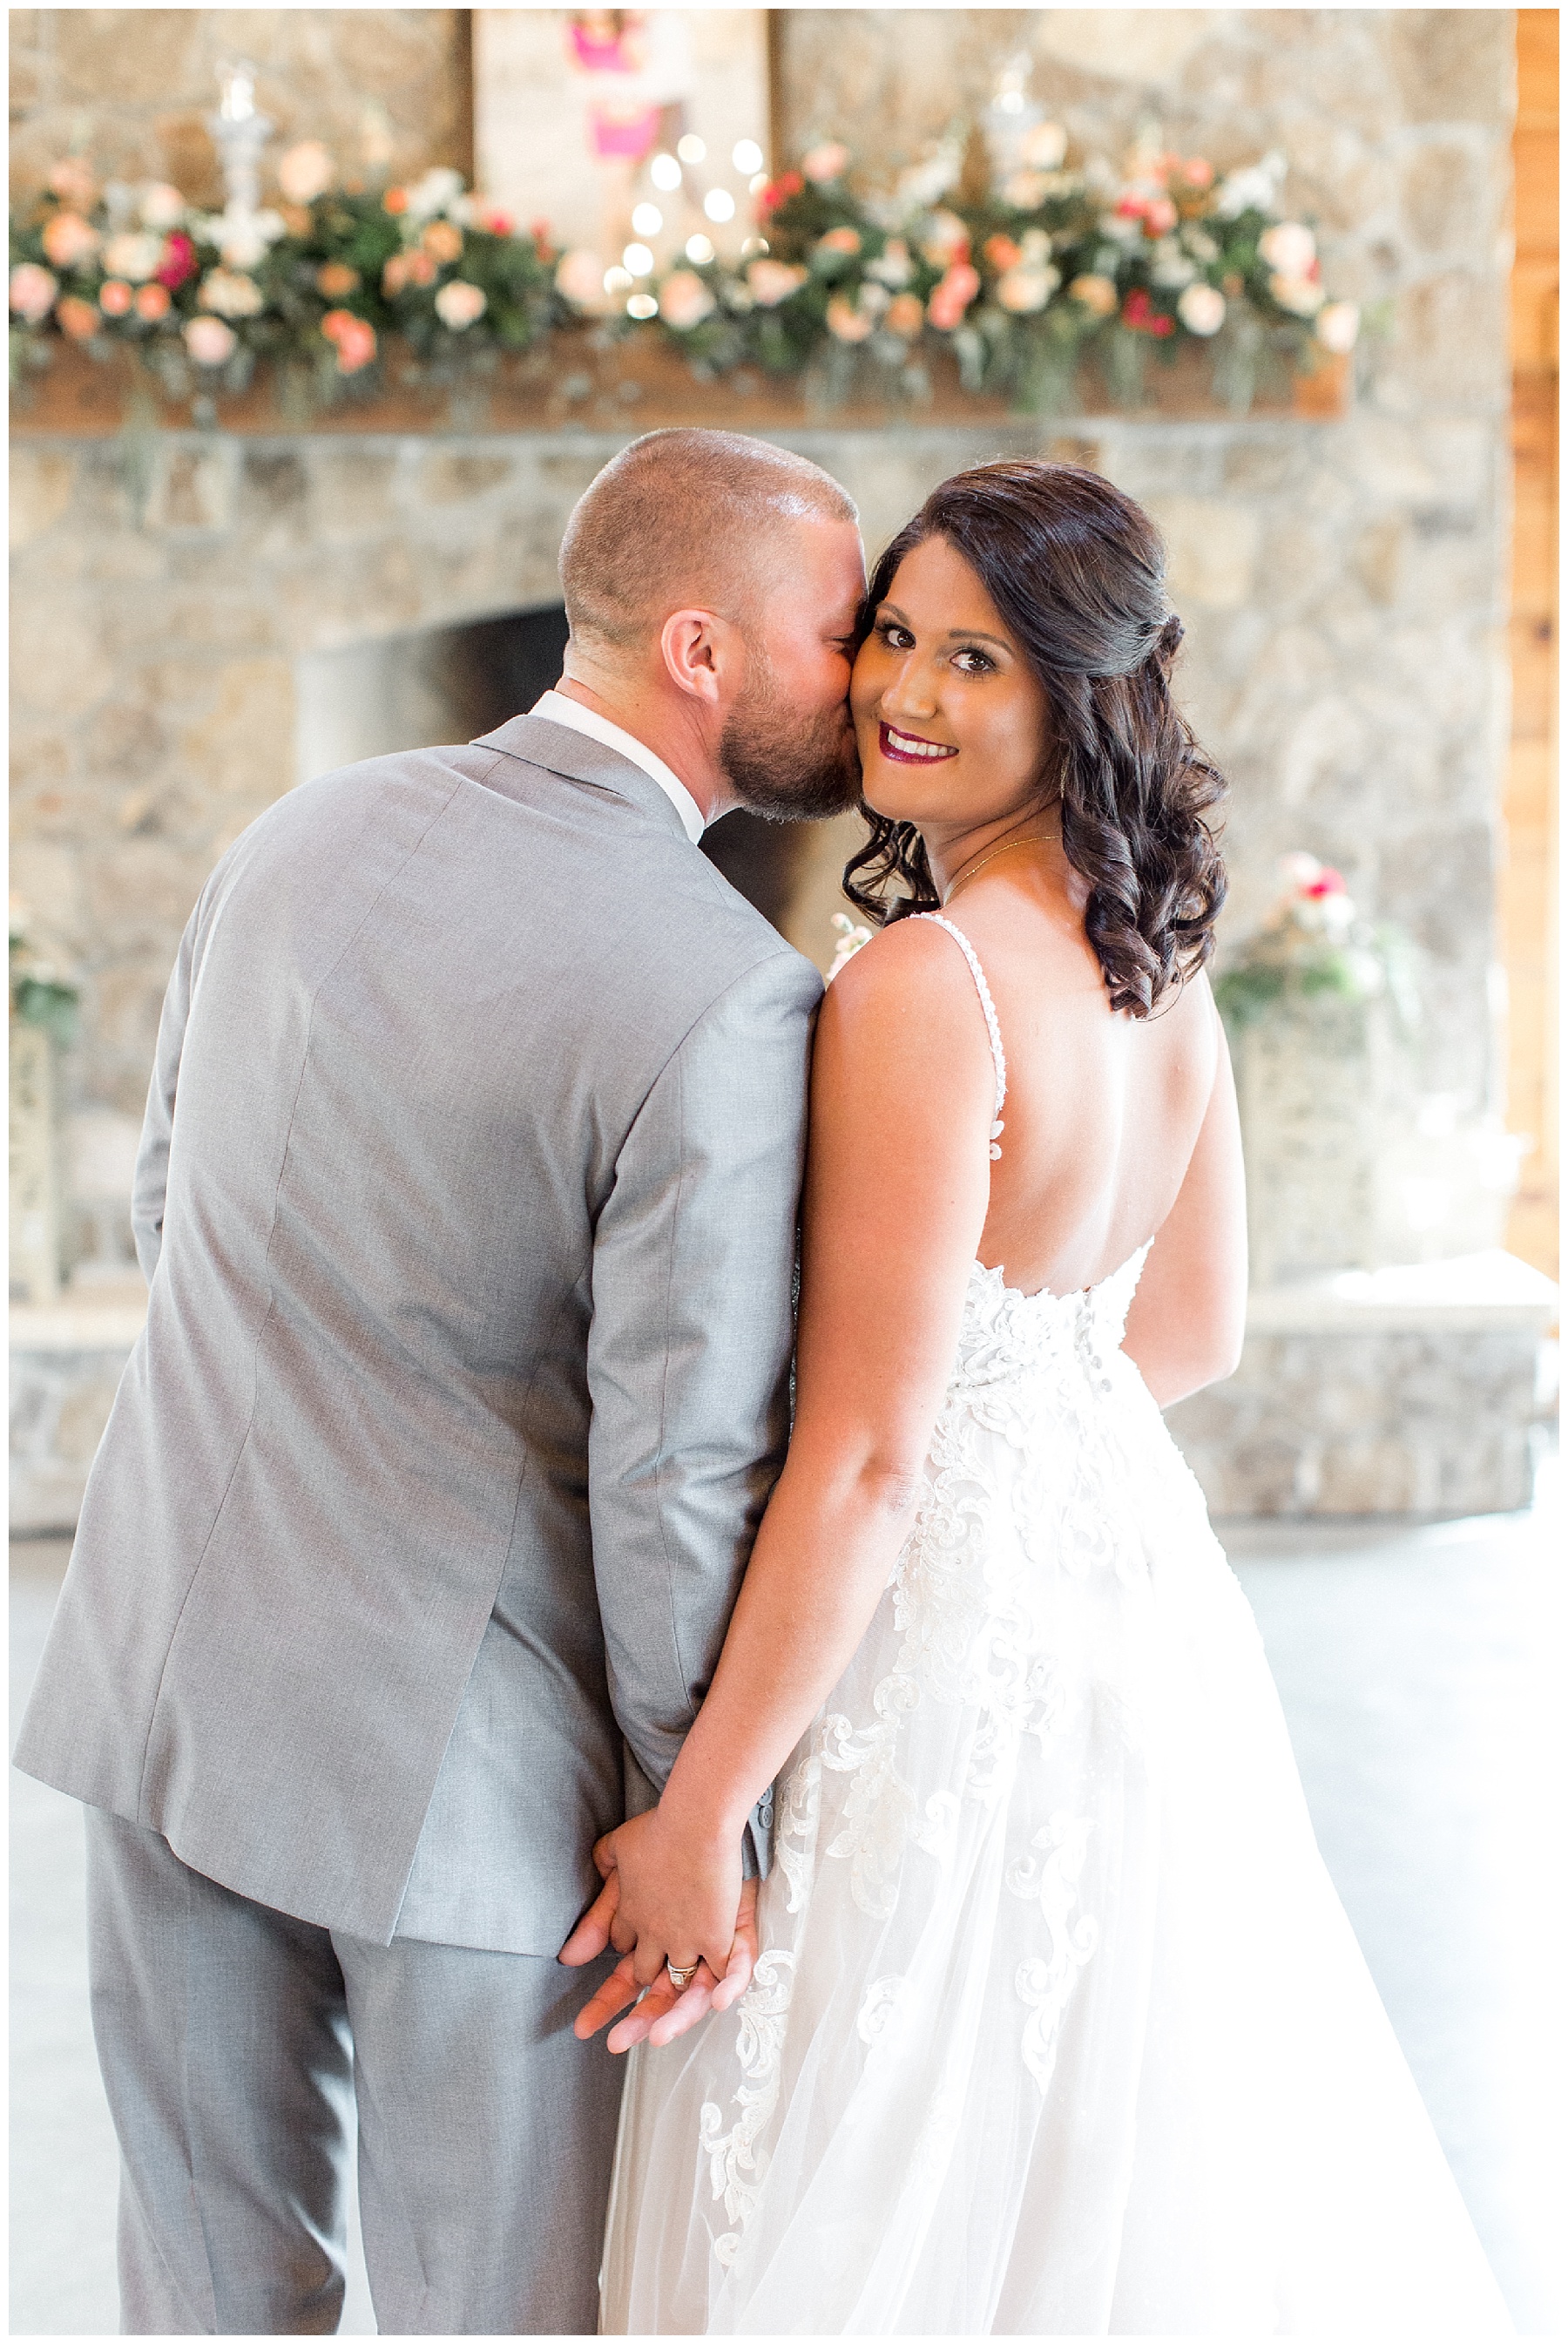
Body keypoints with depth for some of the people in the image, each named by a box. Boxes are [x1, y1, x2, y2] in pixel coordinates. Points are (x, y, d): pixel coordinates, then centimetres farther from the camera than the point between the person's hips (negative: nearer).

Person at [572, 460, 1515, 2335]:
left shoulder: (921, 983, -23)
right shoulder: (1160, 963, 3)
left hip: (952, 1653, -9)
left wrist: (696, 1814, -17)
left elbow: (863, 1457, -23)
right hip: (1137, 1569, 9)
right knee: (1120, 2182, 24)